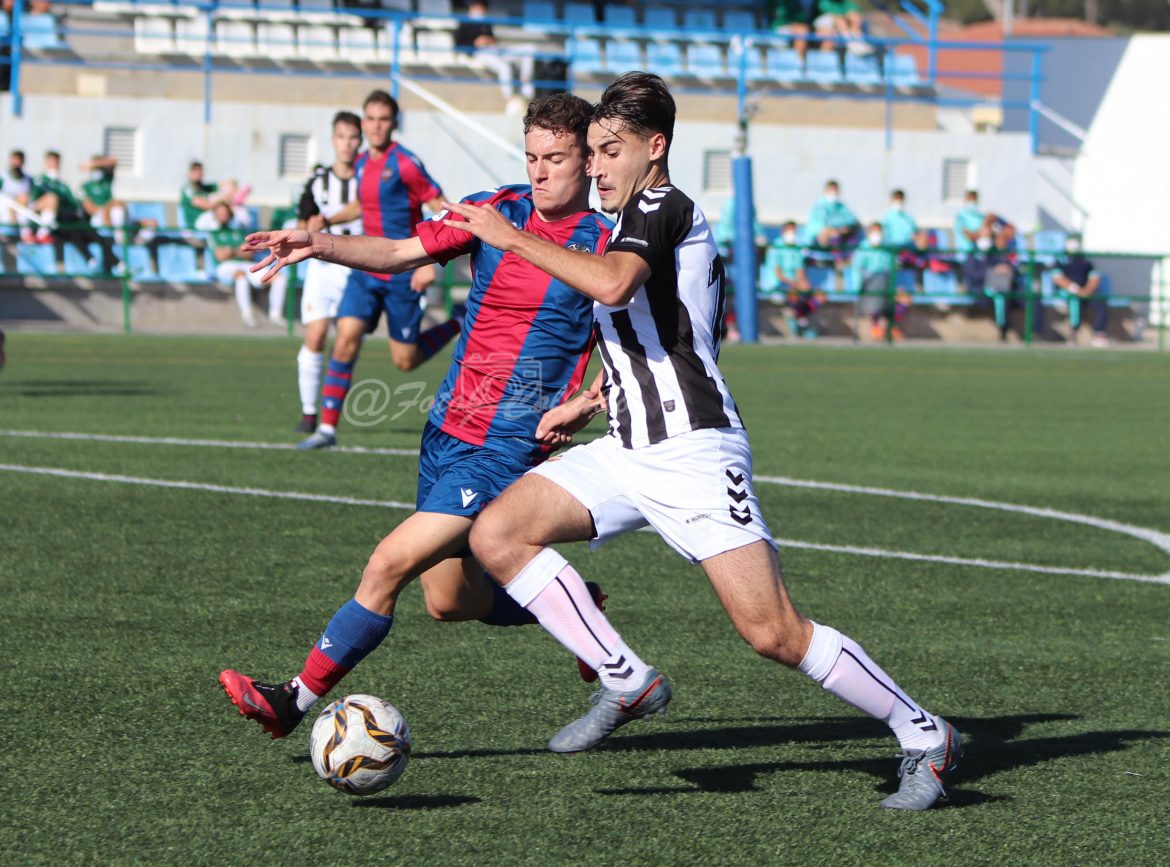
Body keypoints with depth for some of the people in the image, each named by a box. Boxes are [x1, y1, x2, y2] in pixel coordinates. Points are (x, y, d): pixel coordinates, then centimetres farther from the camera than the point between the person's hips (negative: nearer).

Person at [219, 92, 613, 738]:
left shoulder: (606, 246, -7)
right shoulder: (494, 212, 5)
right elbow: (399, 253, -3)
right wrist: (320, 244, -19)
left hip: (509, 448, -6)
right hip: (448, 429, 6)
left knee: (389, 565, -14)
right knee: (451, 601, 15)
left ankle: (295, 700, -5)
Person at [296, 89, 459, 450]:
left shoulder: (404, 164, -14)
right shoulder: (362, 163, 8)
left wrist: (430, 264, -20)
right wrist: (328, 221, 13)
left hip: (403, 275, -5)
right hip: (366, 269, 5)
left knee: (404, 361, 3)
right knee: (345, 340, -10)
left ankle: (457, 327, 30)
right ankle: (327, 427, -7)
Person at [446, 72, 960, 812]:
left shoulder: (663, 205, -8)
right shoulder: (640, 221, 21)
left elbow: (612, 284, -29)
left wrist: (513, 238, -21)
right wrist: (589, 403, 27)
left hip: (692, 453, -10)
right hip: (630, 452, 10)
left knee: (773, 634, -13)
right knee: (496, 536, -5)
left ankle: (924, 736, 2)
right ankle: (629, 683, 0)